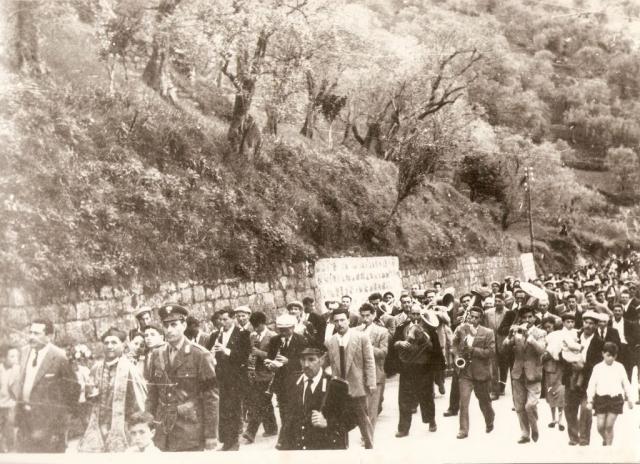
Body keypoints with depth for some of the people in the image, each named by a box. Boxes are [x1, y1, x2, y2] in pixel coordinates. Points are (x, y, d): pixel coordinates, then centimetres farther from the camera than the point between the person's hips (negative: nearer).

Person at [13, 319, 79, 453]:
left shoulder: (59, 357, -13)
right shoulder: (24, 352, 8)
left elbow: (73, 389, -7)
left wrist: (60, 414, -4)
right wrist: (18, 396, 11)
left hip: (50, 422, -6)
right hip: (25, 421, 7)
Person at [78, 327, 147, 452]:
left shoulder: (130, 369, -13)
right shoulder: (96, 368, 4)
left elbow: (139, 405, -9)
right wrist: (90, 394, -2)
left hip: (120, 428, -5)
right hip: (97, 427, 5)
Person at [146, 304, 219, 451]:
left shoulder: (201, 355, -6)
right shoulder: (157, 355, 8)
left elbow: (211, 396, -7)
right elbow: (152, 393, 12)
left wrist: (211, 435, -9)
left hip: (191, 434, -4)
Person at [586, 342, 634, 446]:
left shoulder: (619, 367, 2)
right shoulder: (598, 367, 0)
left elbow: (626, 383, 9)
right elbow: (592, 384, 1)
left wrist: (629, 398, 11)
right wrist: (590, 400, -3)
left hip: (615, 398, -1)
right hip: (601, 398, 1)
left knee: (609, 426, -3)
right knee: (600, 426, 1)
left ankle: (609, 445, 11)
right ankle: (605, 440, 31)